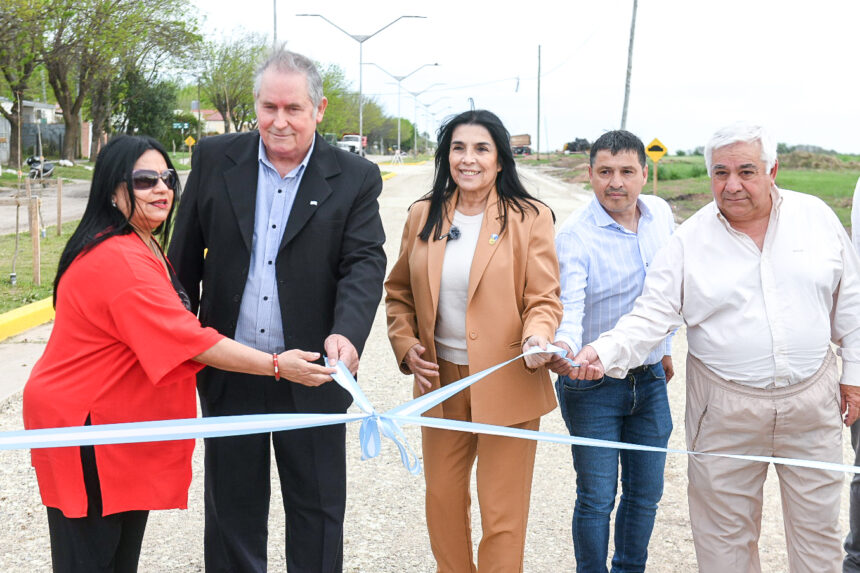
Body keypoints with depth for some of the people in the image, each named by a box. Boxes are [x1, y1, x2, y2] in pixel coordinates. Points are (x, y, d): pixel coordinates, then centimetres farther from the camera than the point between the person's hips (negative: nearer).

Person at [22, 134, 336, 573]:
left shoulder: (142, 248, 12)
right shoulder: (120, 262, -24)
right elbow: (192, 341, -26)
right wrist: (277, 365, -23)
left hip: (124, 428, 10)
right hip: (85, 428, -10)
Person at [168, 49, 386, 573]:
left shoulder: (355, 179, -4)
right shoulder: (215, 160, 1)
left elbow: (365, 263, -13)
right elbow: (186, 257, 5)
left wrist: (347, 333, -31)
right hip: (229, 371, 2)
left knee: (318, 511, 12)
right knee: (232, 506, 16)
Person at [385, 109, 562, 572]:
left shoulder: (529, 218, -6)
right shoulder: (423, 216, 4)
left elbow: (543, 298, -9)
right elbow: (398, 291, 13)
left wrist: (537, 337, -29)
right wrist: (404, 343, -2)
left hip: (507, 383, -4)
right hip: (441, 381, 4)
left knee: (502, 514, 4)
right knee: (442, 499, 19)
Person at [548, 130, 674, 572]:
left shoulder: (661, 215, 1)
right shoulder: (575, 235, -17)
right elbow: (568, 304, -29)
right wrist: (564, 346, -50)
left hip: (650, 380, 5)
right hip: (592, 386, -5)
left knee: (646, 493, 14)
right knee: (596, 498, 2)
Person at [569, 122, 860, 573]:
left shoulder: (816, 216, 1)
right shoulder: (690, 239, -4)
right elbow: (652, 314, -7)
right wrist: (605, 352, -24)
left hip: (811, 398, 1)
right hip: (725, 409, -1)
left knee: (818, 526, 13)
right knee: (725, 533, 10)